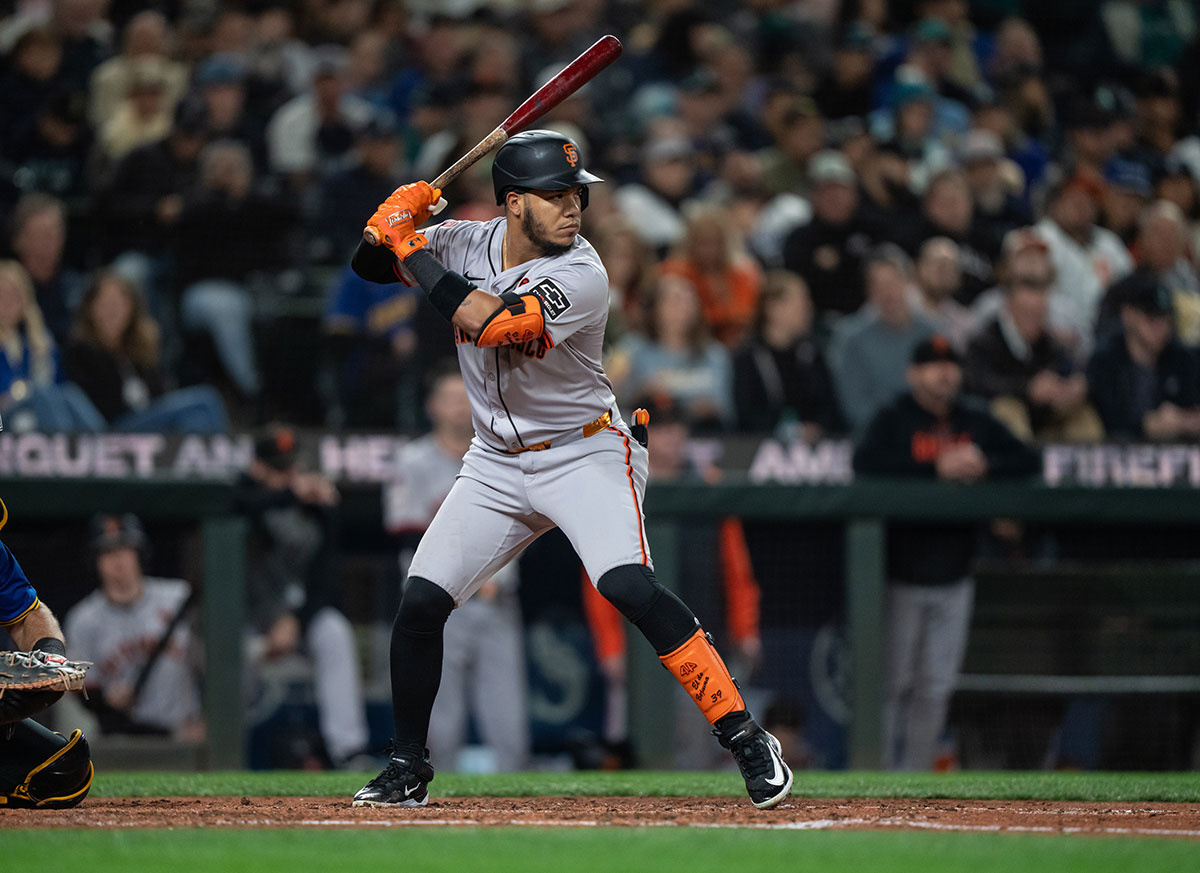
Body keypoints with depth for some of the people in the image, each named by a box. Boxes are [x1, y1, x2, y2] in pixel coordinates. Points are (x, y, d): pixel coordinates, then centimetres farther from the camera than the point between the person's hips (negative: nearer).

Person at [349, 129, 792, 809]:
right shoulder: (469, 244, -4)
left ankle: (746, 738, -22)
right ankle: (407, 771, 17)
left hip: (586, 454, -6)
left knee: (629, 586, -27)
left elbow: (487, 323, -34)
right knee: (420, 603, -2)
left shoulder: (581, 276, -23)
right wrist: (393, 226, -17)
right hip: (498, 465, 6)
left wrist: (411, 247, -23)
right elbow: (371, 266, 6)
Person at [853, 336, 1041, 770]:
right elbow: (866, 462, -23)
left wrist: (984, 465, -12)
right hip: (901, 576, -5)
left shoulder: (977, 422, 10)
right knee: (894, 681, -3)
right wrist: (938, 468, -23)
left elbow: (1028, 461, 8)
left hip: (953, 579, 5)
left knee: (936, 689, 5)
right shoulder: (893, 419, -5)